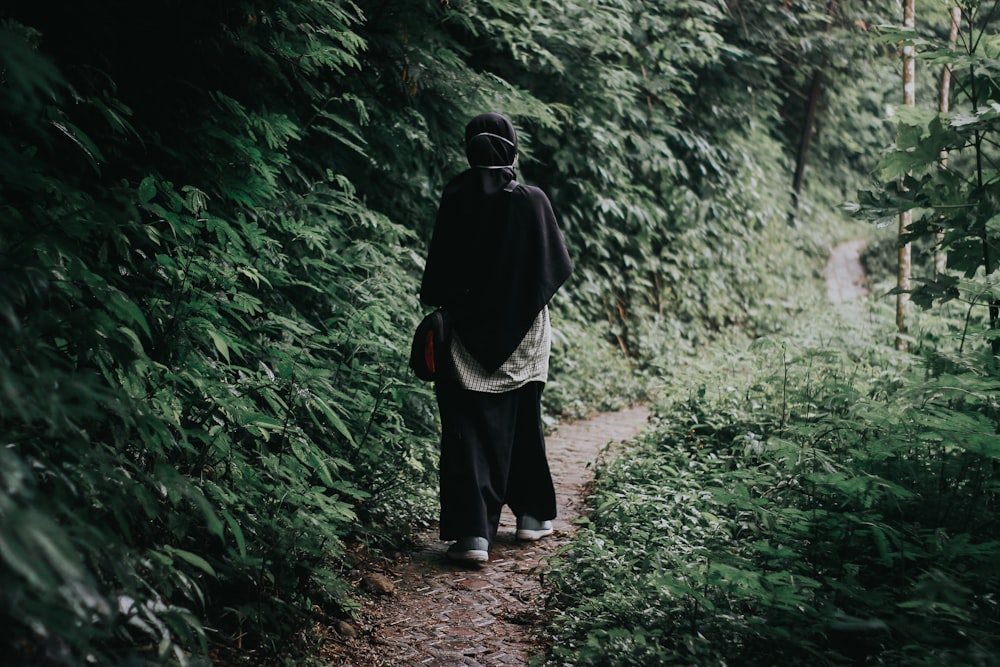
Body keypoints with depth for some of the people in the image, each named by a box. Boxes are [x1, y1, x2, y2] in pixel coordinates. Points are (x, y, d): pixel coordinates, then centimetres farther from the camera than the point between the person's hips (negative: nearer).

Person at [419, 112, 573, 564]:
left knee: (469, 429, 0)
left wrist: (441, 312, 8)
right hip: (523, 330, 1)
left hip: (468, 329, -1)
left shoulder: (455, 199, -6)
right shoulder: (532, 200, -7)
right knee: (523, 422, 17)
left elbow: (437, 271, -5)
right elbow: (557, 266, 0)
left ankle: (473, 532, -9)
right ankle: (532, 514, 28)